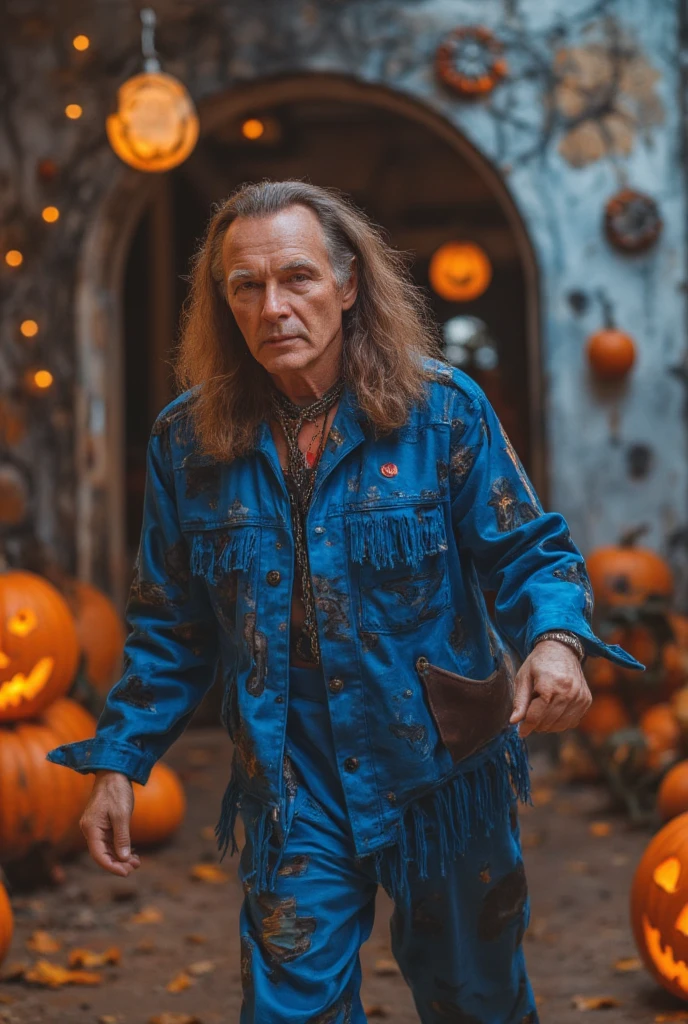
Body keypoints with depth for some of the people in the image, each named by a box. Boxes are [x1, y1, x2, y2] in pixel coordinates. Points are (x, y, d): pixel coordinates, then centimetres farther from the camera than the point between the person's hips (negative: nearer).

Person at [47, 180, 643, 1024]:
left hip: (445, 773, 0)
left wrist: (555, 638, -28)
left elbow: (532, 550, -6)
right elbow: (167, 626, 5)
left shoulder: (443, 409, -10)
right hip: (293, 787, 0)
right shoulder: (187, 440, -4)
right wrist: (118, 761, 1)